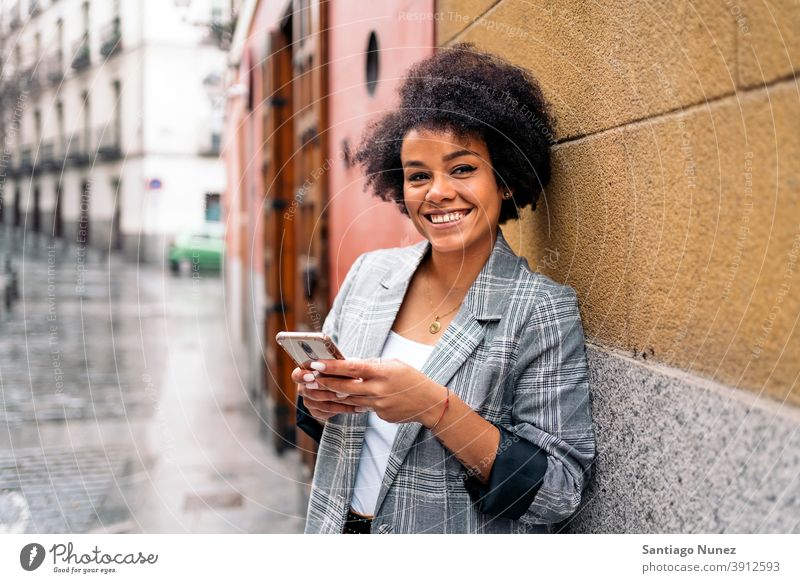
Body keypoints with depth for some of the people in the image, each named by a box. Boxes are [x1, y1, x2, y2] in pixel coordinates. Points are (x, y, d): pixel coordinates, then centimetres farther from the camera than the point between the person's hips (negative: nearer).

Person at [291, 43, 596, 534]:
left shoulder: (543, 309, -18)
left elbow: (559, 495, -20)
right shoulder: (369, 272, -5)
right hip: (339, 526, 4)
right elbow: (321, 419, 5)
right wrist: (317, 400, -16)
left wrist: (436, 407, -30)